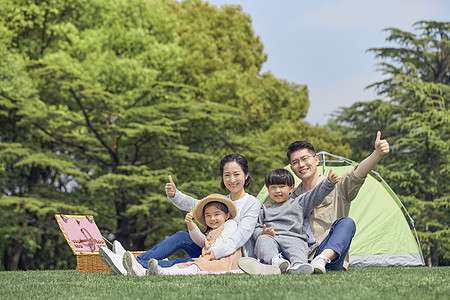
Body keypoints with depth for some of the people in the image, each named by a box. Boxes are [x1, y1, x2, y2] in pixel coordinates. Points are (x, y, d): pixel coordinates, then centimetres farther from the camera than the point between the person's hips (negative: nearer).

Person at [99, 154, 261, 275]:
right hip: (214, 253, 6)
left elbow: (242, 233, -18)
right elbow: (193, 205, 2)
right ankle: (137, 261, -25)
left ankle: (139, 267, -39)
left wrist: (218, 251, -34)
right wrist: (174, 195, -20)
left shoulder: (252, 203, -3)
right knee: (181, 236, -16)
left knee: (183, 263, -30)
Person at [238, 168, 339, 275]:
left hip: (293, 237, -1)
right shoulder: (265, 209, 30)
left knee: (297, 246, -35)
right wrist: (263, 233, -3)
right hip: (270, 238, 1)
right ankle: (276, 261, -61)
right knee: (262, 239, -33)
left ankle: (298, 265, -67)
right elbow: (256, 229, 22)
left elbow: (316, 195, 15)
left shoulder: (298, 203, 26)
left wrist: (329, 182, 0)